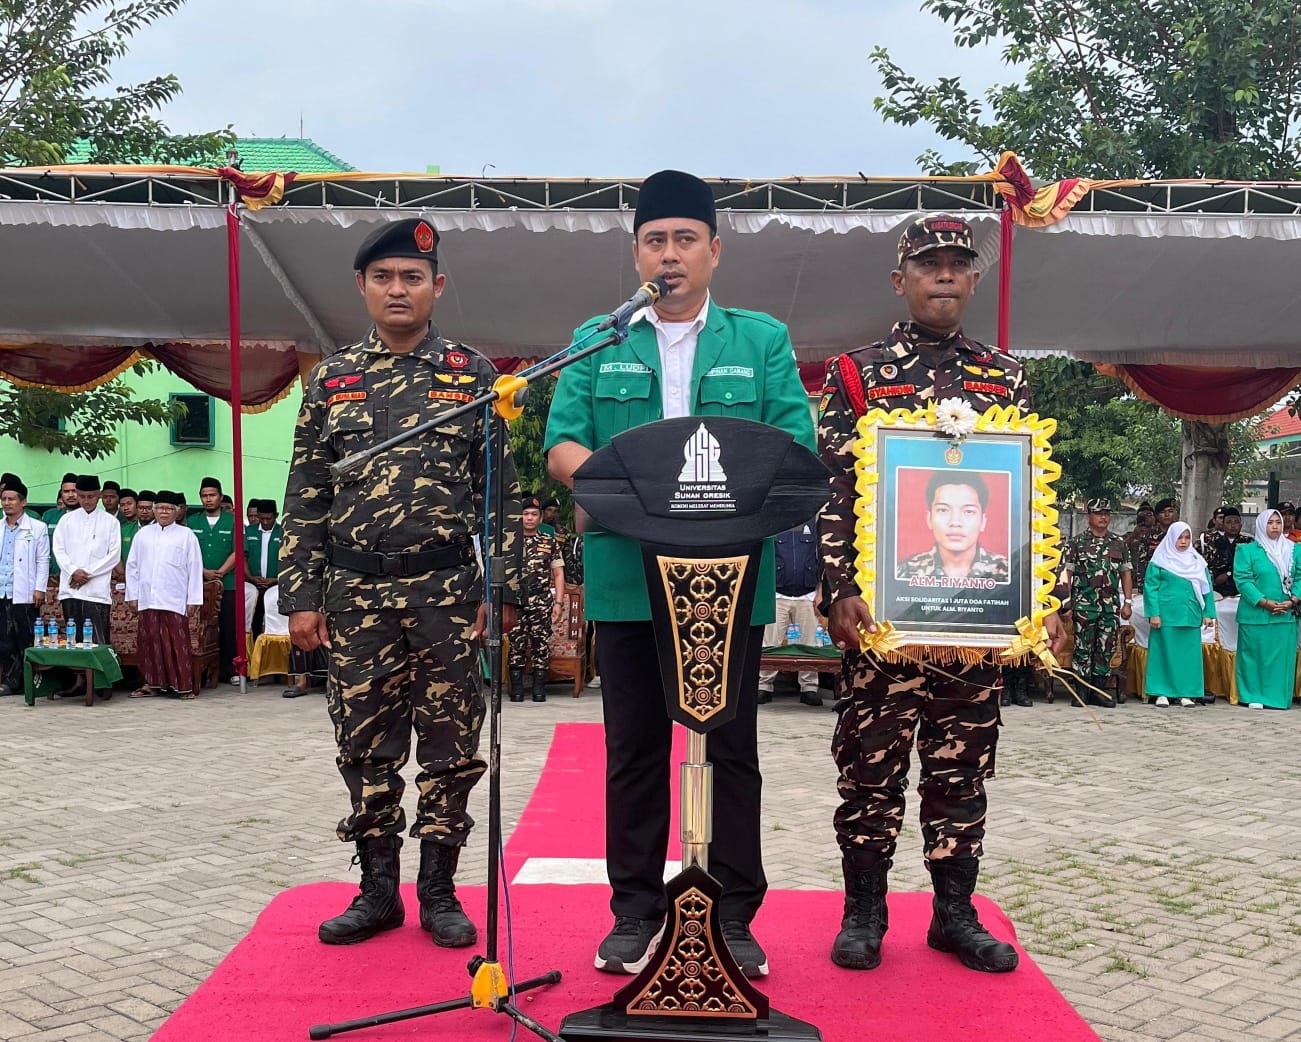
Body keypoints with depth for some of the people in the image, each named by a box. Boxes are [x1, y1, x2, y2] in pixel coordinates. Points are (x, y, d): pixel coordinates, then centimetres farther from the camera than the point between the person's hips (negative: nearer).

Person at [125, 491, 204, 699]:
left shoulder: (187, 536, 4)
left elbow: (195, 569, 2)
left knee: (177, 643, -4)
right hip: (147, 600, 3)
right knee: (149, 641, 4)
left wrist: (193, 600, -2)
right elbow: (132, 566, 15)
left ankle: (181, 685, 0)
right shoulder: (143, 535, 13)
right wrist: (132, 595, 9)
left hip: (174, 601, -3)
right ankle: (151, 683, 12)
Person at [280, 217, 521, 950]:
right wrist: (300, 595, 1)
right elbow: (305, 498, 7)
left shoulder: (473, 375, 3)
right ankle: (378, 890, 21)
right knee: (366, 746, 8)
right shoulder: (331, 380, 8)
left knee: (450, 745, 4)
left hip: (447, 592, -2)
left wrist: (504, 588, -5)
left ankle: (439, 890, 17)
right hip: (354, 595, 2)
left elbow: (505, 491, 2)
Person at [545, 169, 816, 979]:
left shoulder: (763, 340, 9)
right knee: (635, 750, 8)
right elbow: (561, 446, 1)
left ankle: (734, 915, 18)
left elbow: (796, 450, -1)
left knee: (732, 750, 6)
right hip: (627, 577, 1)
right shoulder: (597, 343, 11)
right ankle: (636, 911, 20)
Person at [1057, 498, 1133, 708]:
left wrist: (1128, 602, 7)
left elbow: (1126, 574, 14)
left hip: (1111, 606, 3)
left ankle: (1099, 691, 13)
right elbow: (1066, 573, 0)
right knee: (1083, 648, -3)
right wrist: (1066, 602, -6)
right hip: (1084, 604, -3)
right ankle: (1081, 692, 2)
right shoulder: (1076, 542, 2)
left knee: (1106, 649, 5)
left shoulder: (1119, 544, 12)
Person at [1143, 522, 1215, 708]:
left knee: (1189, 654, 3)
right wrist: (1154, 614, -10)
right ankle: (1161, 693, 5)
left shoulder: (1197, 561, 12)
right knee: (1165, 652, 0)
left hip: (1190, 616, 3)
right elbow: (1150, 587, -2)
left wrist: (1208, 613, 4)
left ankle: (1187, 693, 10)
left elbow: (1206, 588, 13)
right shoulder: (1160, 561, 1)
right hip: (1167, 615, -3)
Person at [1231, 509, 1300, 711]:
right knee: (1255, 655, 0)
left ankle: (1278, 697, 11)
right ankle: (1254, 696, 7)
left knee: (1283, 655, 4)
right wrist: (1265, 602, -16)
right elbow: (1243, 579, -7)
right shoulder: (1247, 550, 1)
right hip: (1256, 615, -3)